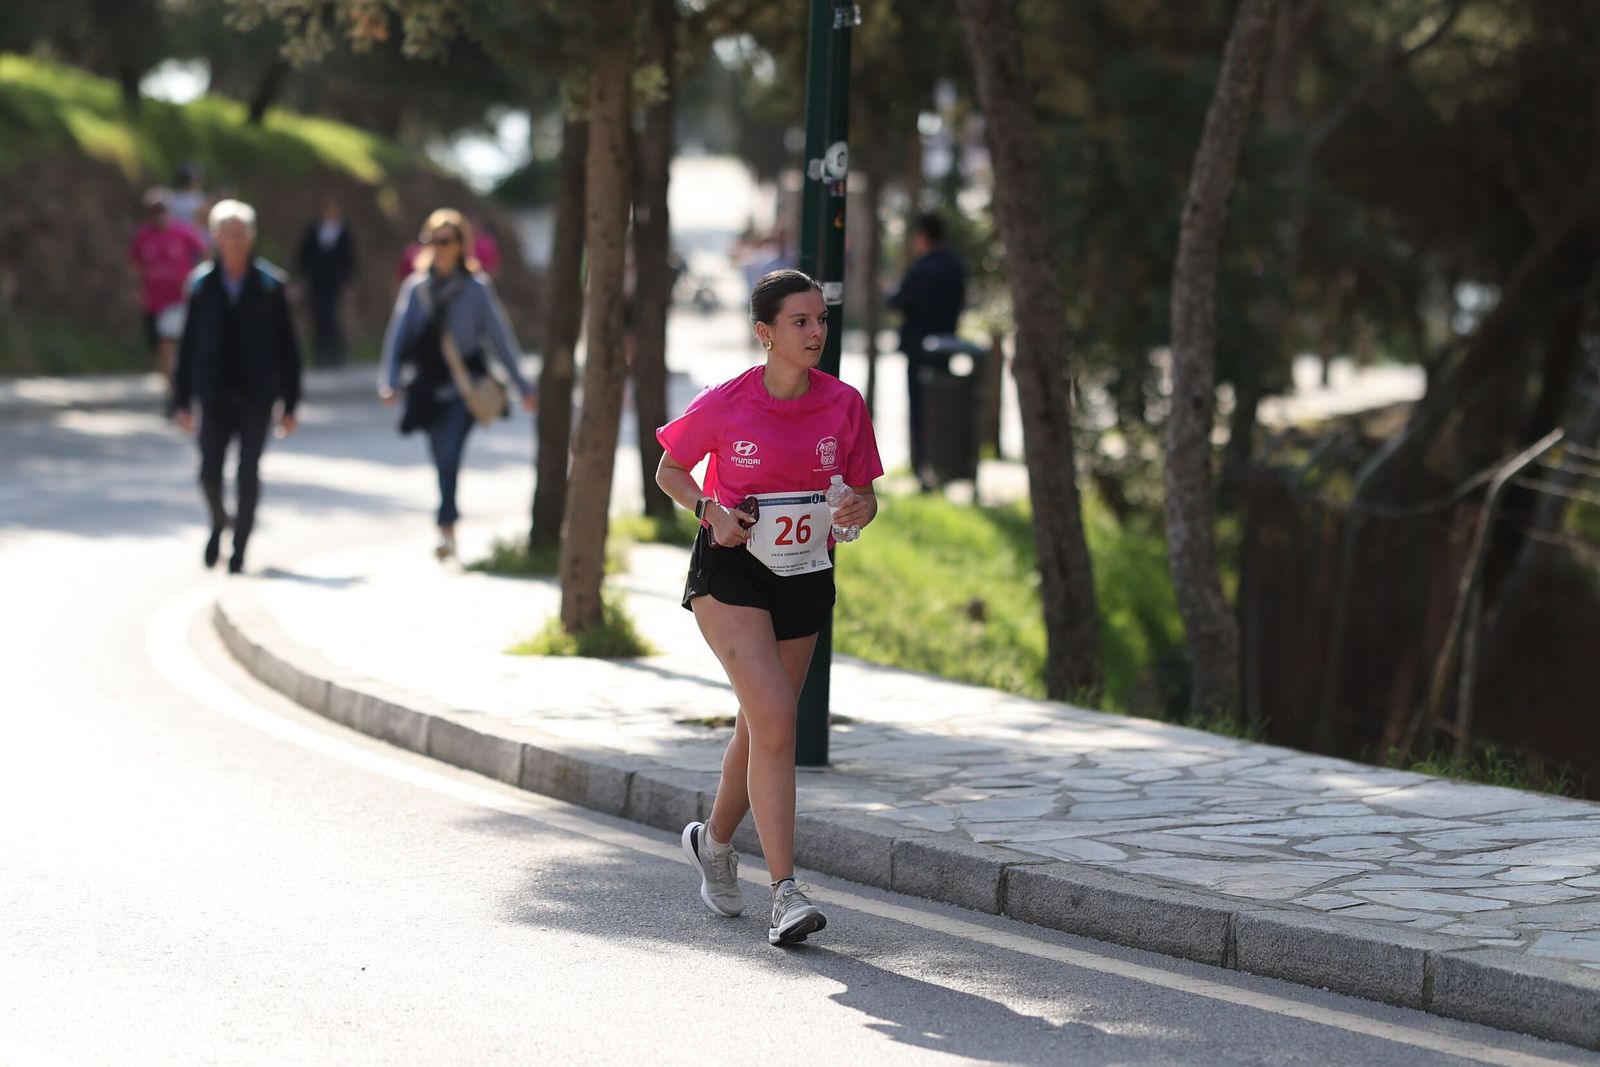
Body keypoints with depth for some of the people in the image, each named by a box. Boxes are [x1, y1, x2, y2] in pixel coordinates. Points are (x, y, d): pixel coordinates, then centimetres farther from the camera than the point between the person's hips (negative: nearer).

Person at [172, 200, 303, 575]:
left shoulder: (270, 285, -1)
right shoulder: (202, 284, 2)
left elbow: (287, 348, 1)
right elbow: (188, 345, 6)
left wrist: (290, 405, -2)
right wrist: (182, 400, 3)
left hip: (256, 395, -1)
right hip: (214, 395, 1)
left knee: (248, 473, -2)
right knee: (210, 472, -5)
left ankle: (239, 550, 10)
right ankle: (218, 523, 27)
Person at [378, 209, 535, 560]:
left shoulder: (477, 288, -1)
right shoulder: (415, 287, 7)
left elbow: (499, 336, 3)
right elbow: (398, 334, 5)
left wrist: (521, 386, 6)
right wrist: (389, 380, -7)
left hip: (465, 383, -4)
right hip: (429, 385, 4)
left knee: (449, 454, -20)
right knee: (442, 461, 8)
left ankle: (446, 528, -23)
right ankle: (449, 530, 19)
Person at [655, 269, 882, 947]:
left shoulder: (844, 405, -3)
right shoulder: (724, 405, -11)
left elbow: (865, 495, 6)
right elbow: (670, 470, 4)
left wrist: (859, 509, -17)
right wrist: (712, 511, -13)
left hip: (805, 580, 4)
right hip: (731, 570, -4)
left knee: (761, 729, 14)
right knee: (775, 718, -19)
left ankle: (714, 841, 42)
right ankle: (784, 891, -19)